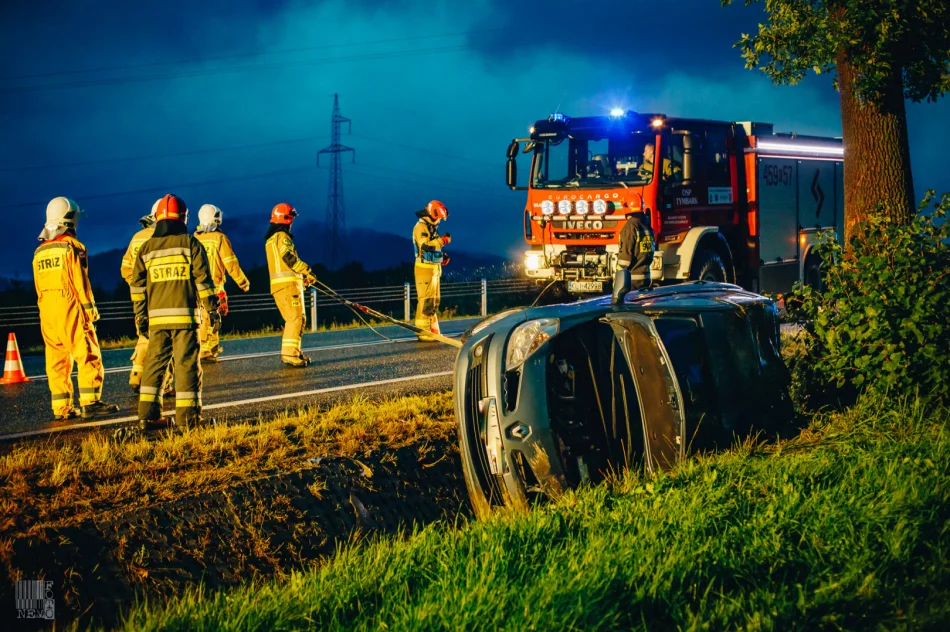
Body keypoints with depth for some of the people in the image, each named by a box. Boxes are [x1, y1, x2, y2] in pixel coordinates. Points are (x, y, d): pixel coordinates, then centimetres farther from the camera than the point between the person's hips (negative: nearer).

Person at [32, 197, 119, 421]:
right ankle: (90, 403, -9)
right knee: (88, 355, -3)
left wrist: (46, 309, 19)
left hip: (47, 309, 7)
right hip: (70, 306, -7)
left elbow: (39, 285, 15)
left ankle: (61, 407, 6)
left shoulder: (40, 251, 13)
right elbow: (80, 280, -12)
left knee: (56, 359, 7)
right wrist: (90, 307, -7)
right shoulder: (72, 246, -7)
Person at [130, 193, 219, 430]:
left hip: (157, 316, 3)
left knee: (154, 363, 9)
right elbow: (203, 279, -4)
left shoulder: (146, 248, 9)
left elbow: (137, 285, 9)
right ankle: (188, 415, -3)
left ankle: (148, 414, 6)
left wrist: (140, 316, 15)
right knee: (187, 364, -1)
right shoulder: (190, 244, -1)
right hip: (185, 315, -3)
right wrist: (212, 309, 2)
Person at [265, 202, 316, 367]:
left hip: (277, 285, 9)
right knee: (295, 318, -11)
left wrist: (301, 274, 20)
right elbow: (289, 257, -20)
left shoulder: (270, 239, 22)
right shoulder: (282, 236, -8)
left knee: (298, 319, 15)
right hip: (288, 284, -9)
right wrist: (306, 271, -13)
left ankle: (292, 353, 16)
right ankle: (290, 354, -18)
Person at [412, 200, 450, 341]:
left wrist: (442, 257, 11)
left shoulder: (431, 227, 16)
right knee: (426, 300, -11)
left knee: (434, 300, 14)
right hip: (425, 268, -10)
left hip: (434, 268, 10)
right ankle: (423, 331, -11)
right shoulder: (421, 227, -15)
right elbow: (426, 246, -27)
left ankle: (432, 330, 21)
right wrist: (443, 240, -23)